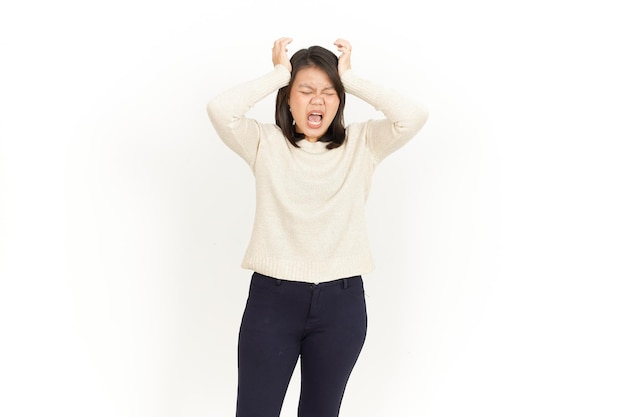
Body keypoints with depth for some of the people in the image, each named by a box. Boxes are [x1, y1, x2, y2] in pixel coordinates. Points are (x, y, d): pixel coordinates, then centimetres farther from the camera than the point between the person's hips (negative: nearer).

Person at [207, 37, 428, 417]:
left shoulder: (361, 144, 3)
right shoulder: (266, 143, 1)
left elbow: (413, 116, -12)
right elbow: (220, 110, -17)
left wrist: (350, 78, -5)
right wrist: (279, 74, -6)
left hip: (341, 302, 1)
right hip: (272, 297, -1)